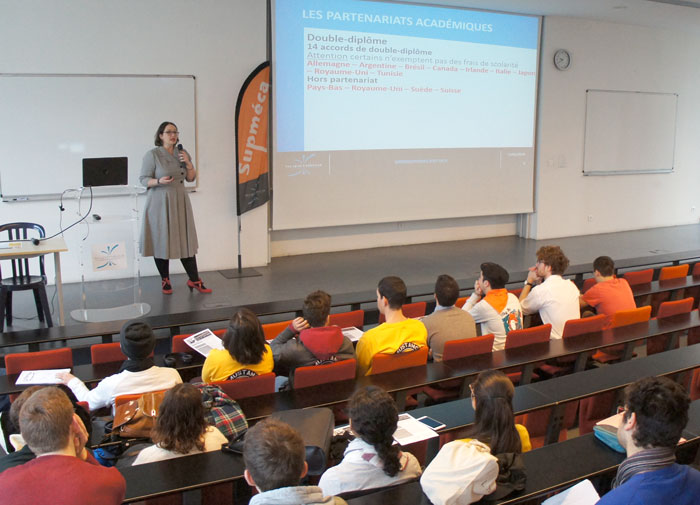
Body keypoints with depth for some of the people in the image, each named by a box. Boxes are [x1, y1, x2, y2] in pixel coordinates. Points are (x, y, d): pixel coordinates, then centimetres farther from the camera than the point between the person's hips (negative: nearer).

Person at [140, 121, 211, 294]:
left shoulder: (182, 153, 10)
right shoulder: (152, 155, -5)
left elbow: (191, 178, 12)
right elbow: (143, 179, -6)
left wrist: (188, 164, -5)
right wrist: (159, 181, -24)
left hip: (180, 202, 4)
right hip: (160, 203, -4)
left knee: (187, 241, 2)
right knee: (161, 241, 1)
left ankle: (194, 280, 9)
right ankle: (165, 281, 16)